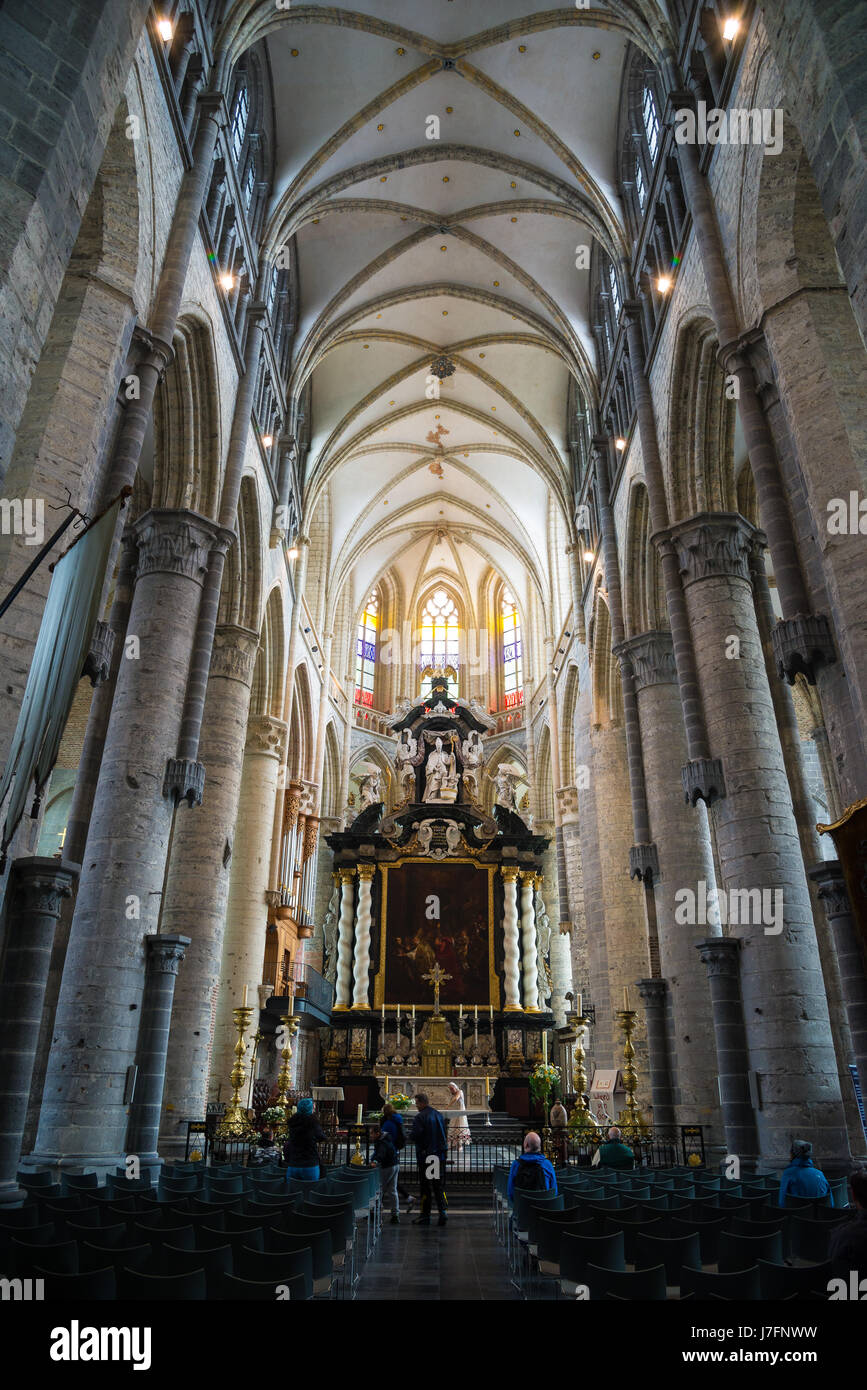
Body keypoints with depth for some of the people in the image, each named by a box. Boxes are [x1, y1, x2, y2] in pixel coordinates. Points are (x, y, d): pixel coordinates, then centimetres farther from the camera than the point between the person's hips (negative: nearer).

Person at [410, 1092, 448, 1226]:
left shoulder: (420, 1117, -15)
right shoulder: (438, 1115, 8)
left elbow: (415, 1136, -20)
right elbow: (444, 1133, 16)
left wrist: (410, 1136, 0)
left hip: (425, 1156, -6)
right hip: (440, 1155, 6)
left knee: (426, 1186, 4)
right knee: (438, 1186, 11)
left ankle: (425, 1215, 11)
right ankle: (442, 1211, 0)